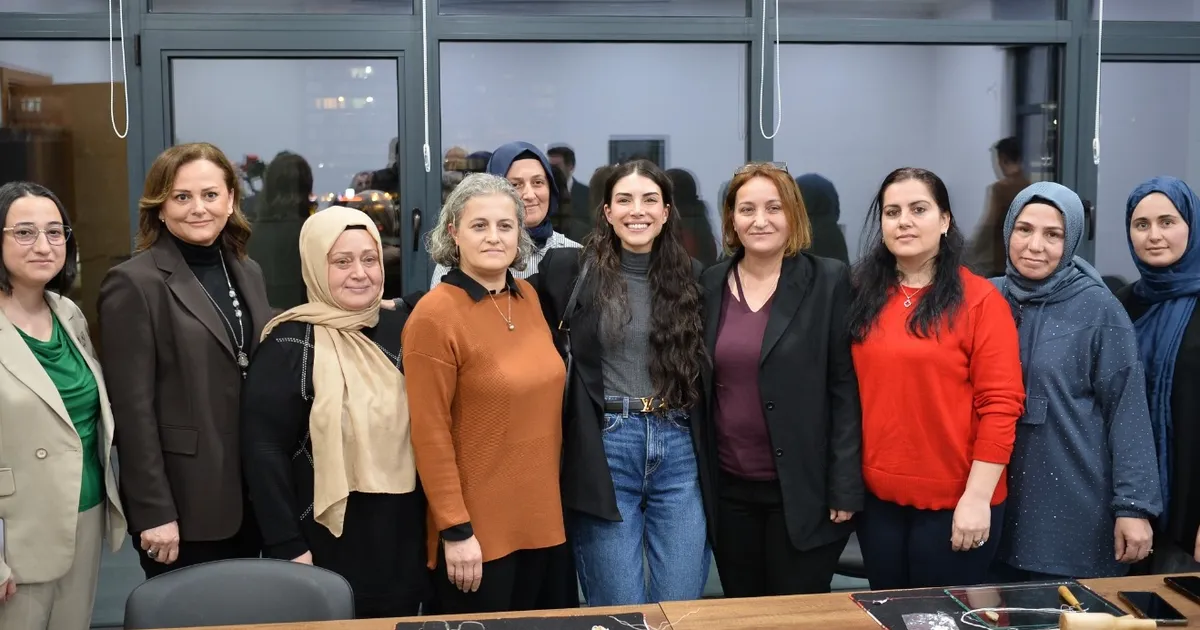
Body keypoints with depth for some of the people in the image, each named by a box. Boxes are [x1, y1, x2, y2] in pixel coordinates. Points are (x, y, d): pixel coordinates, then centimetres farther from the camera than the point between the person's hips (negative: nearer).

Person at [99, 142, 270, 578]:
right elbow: (132, 409, -13)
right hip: (184, 505, -6)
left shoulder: (247, 272, 11)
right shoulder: (134, 284, -9)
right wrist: (153, 511, -16)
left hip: (249, 498, 6)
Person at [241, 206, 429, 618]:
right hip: (331, 541, -5)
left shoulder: (399, 327, 4)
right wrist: (286, 545, -16)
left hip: (402, 533, 5)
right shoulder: (292, 344, -11)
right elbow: (263, 448, -14)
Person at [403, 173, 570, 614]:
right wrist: (455, 529, -16)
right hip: (478, 531, -6)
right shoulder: (435, 315, -14)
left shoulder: (528, 298, 6)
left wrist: (552, 502, 13)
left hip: (544, 519, 6)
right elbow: (430, 434, -14)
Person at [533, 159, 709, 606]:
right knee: (620, 614, 5)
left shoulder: (691, 275, 8)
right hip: (604, 452, -2)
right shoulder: (569, 268, 0)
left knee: (682, 608, 8)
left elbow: (702, 368, 15)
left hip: (679, 451, 3)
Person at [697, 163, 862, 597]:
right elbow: (697, 386, 8)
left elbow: (845, 388, -7)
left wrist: (845, 485, -11)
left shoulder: (828, 281, -6)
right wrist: (695, 479, 6)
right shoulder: (710, 285, 5)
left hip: (802, 490, -3)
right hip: (729, 488, 4)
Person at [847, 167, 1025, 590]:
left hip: (954, 500, -4)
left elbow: (1000, 404, -11)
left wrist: (977, 496, -15)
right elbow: (849, 393, 7)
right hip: (878, 496, 4)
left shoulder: (980, 299, -8)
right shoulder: (864, 296, 5)